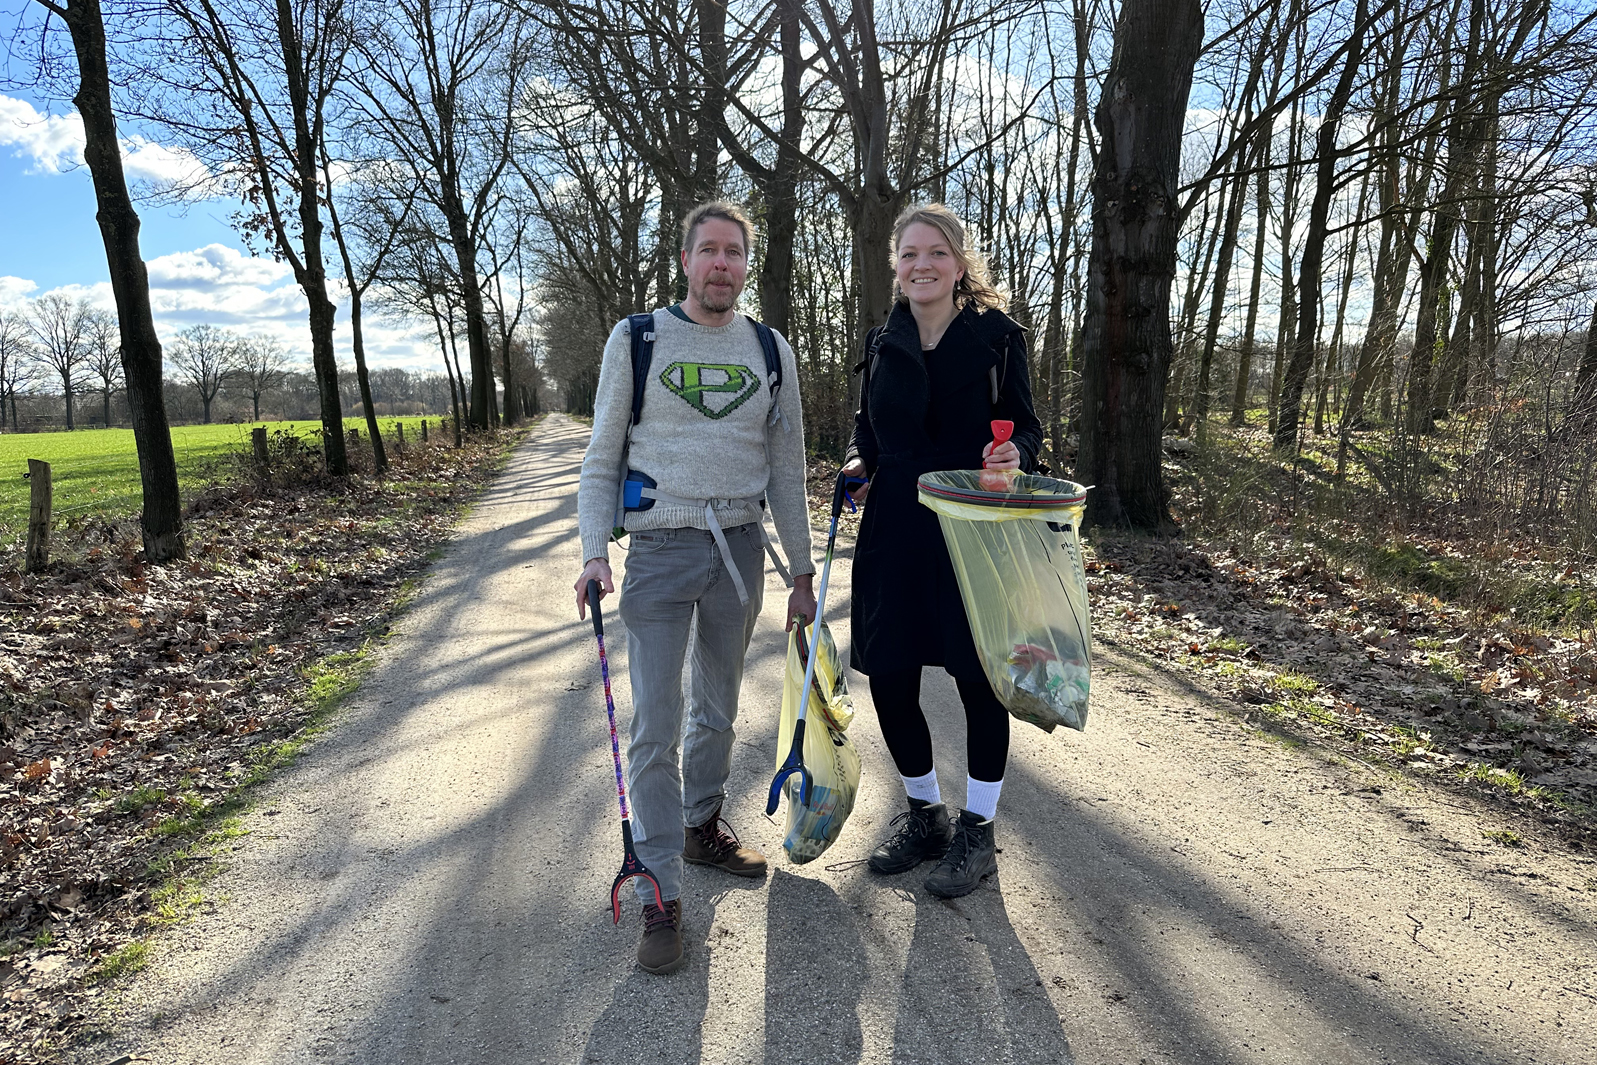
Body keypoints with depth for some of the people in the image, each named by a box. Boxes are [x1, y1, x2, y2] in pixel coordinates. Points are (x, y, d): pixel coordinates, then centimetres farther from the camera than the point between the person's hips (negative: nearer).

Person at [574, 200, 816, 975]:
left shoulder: (771, 351, 8)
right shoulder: (636, 339, 0)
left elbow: (787, 471, 11)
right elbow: (602, 460, 1)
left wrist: (802, 572, 10)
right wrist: (593, 554, -12)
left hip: (740, 548, 3)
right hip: (660, 548, -3)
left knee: (718, 709, 16)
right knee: (655, 727, -5)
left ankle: (702, 827, 38)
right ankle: (661, 896, 7)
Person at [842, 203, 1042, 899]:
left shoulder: (995, 336, 0)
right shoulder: (883, 345, 10)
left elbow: (1026, 427, 2)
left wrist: (1014, 454, -20)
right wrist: (858, 463, 0)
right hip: (895, 530, 4)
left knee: (979, 678, 4)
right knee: (889, 679, 5)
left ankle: (976, 830, 25)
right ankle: (924, 814, 30)